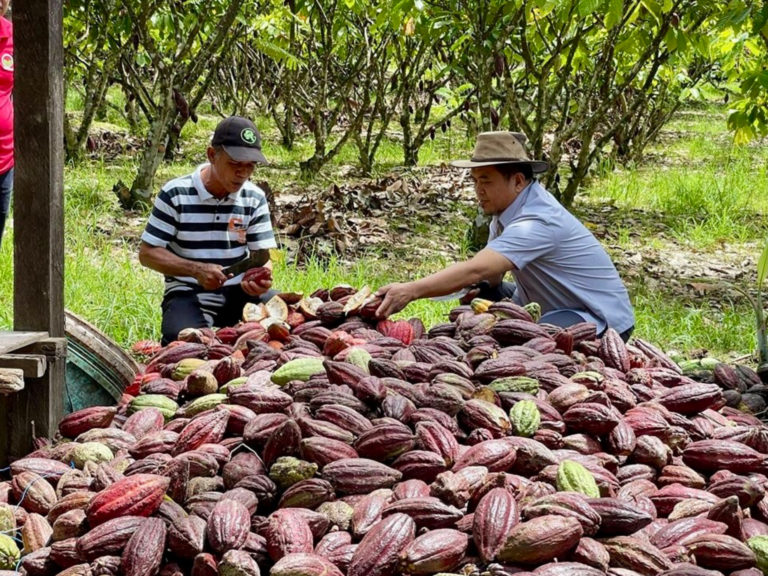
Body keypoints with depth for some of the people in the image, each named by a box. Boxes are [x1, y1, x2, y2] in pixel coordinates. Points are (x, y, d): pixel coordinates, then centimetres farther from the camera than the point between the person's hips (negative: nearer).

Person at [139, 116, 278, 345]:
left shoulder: (255, 199, 2)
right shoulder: (175, 195, -9)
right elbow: (148, 252, -7)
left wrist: (262, 276, -25)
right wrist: (197, 270, -22)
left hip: (239, 291, 4)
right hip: (188, 293, -3)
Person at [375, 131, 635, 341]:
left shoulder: (538, 222, -30)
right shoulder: (506, 207, -1)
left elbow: (476, 270, -40)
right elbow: (491, 275, 1)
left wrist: (411, 290, -46)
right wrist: (480, 288, -23)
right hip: (548, 309, 9)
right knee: (480, 294, 1)